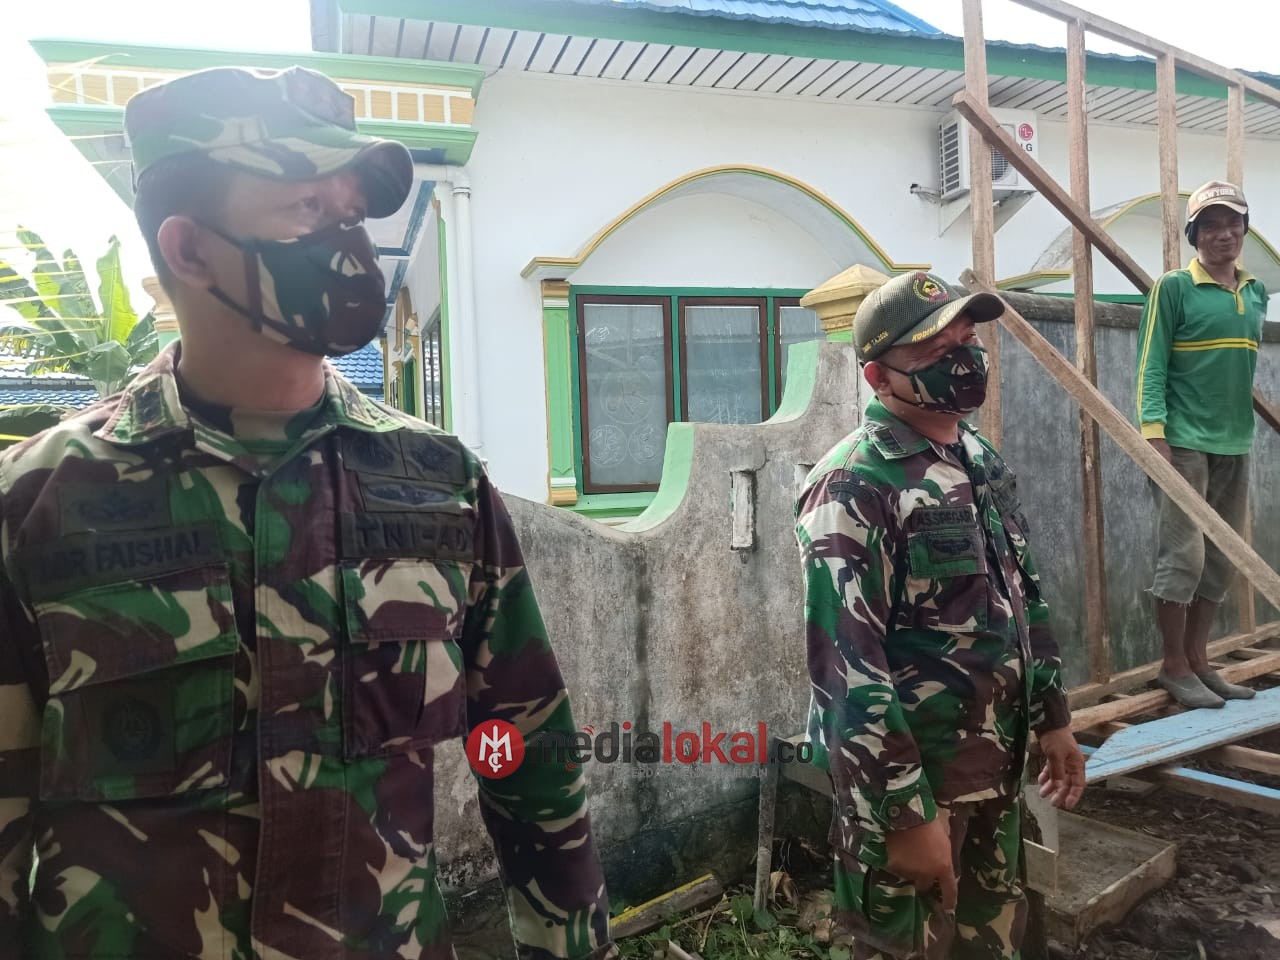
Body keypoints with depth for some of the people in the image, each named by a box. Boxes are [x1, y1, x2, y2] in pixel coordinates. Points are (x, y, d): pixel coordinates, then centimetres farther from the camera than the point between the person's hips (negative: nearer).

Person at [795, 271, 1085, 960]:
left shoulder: (981, 459, 6)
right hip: (910, 778, -8)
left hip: (995, 769, 8)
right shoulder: (856, 484, -21)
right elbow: (845, 664, -25)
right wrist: (906, 811, -23)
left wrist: (1053, 717, 15)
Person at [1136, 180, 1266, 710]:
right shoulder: (1174, 288, -4)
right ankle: (1174, 667, 7)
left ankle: (1197, 659, 21)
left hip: (1235, 446, 7)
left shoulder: (1255, 292, 15)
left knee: (1221, 559, 10)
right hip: (1185, 444, -7)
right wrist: (1154, 434, -19)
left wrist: (1244, 428, 17)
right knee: (1183, 556, -5)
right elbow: (1151, 367, -9)